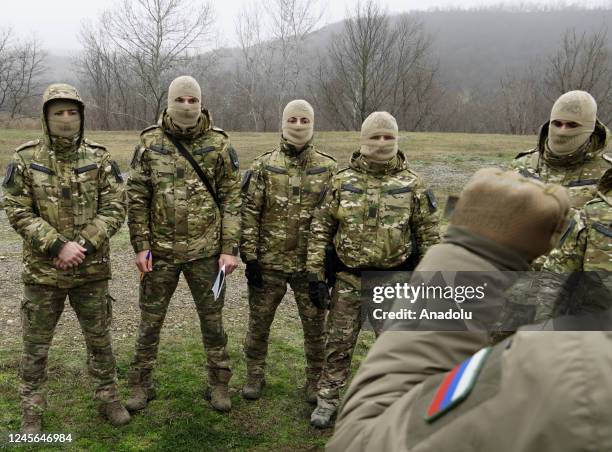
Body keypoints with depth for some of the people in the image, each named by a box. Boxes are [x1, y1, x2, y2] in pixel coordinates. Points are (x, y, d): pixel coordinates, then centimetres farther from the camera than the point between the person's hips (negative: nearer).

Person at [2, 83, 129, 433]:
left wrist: (83, 246, -16)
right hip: (43, 271, 0)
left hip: (92, 270, 1)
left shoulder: (100, 158, -2)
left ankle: (109, 398, 32)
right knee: (36, 345, 12)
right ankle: (32, 412, 30)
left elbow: (115, 208, -6)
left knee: (100, 339, 13)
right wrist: (57, 246, -18)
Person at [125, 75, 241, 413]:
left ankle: (218, 384, 27)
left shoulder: (219, 145, -3)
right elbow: (137, 198, 1)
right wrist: (140, 245, -4)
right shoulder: (149, 143, 0)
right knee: (150, 320, 12)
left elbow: (231, 200, -3)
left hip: (205, 250, -1)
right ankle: (141, 385, 30)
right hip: (160, 250, 1)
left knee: (212, 319, 10)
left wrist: (230, 249, -7)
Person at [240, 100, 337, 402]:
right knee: (259, 322, 12)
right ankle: (255, 375, 33)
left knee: (315, 325, 10)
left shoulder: (328, 169, -1)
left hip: (311, 263, 0)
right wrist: (249, 256, -7)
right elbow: (250, 212, -3)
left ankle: (315, 380, 30)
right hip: (268, 262, 0)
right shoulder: (264, 165, -2)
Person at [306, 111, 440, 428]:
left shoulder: (412, 184, -2)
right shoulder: (342, 181, -2)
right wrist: (315, 273, -4)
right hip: (349, 277, 0)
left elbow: (428, 233, 3)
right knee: (338, 342, 8)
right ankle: (328, 399, 25)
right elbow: (321, 228, 0)